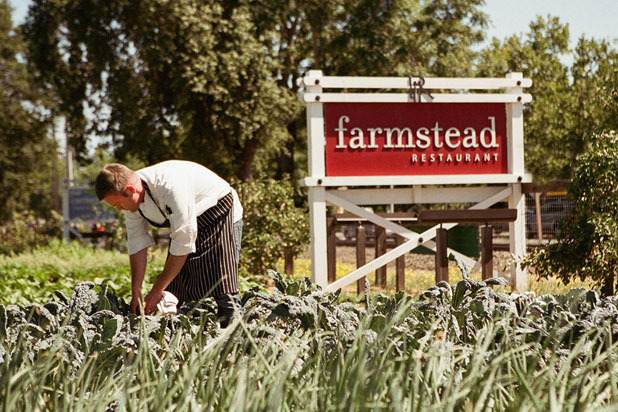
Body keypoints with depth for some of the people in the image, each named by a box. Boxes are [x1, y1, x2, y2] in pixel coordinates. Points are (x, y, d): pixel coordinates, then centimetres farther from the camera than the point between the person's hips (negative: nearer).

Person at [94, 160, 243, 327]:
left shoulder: (171, 187, -38)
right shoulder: (131, 199, -14)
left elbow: (183, 244, -33)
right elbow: (137, 244, -3)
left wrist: (157, 290, -26)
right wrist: (136, 292, -7)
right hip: (182, 225, 7)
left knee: (223, 291, -18)